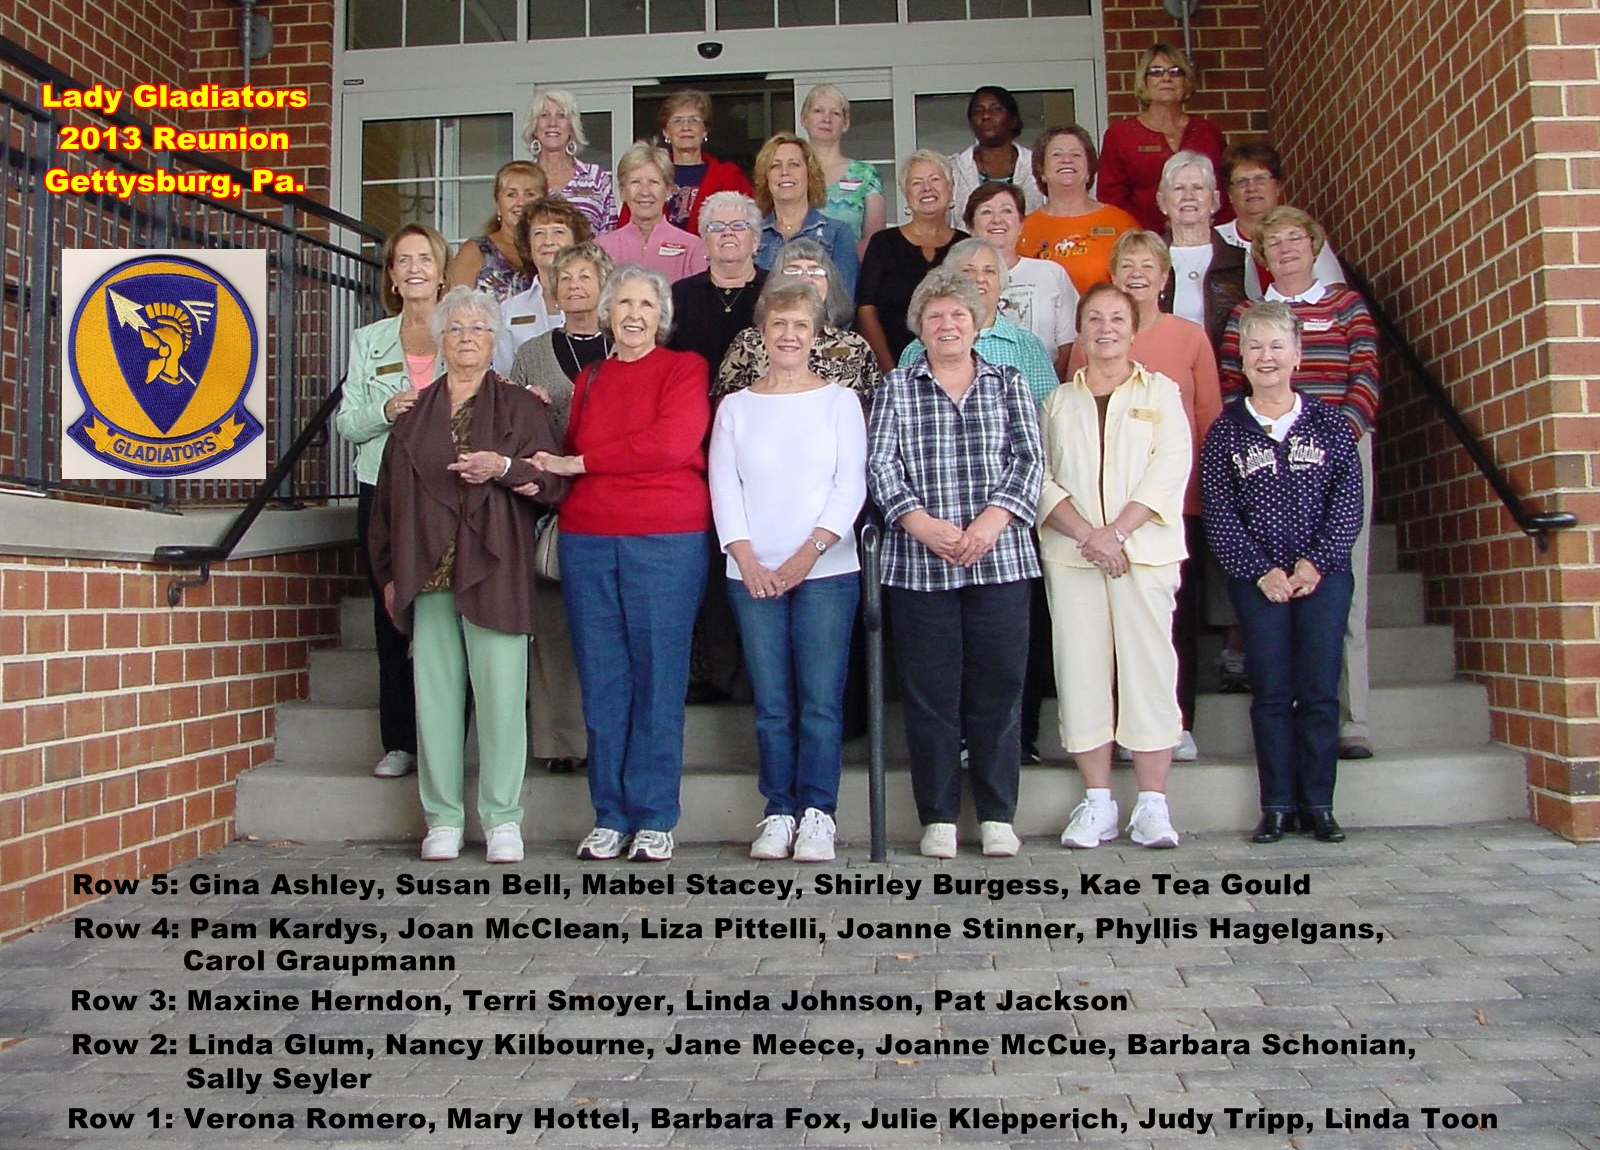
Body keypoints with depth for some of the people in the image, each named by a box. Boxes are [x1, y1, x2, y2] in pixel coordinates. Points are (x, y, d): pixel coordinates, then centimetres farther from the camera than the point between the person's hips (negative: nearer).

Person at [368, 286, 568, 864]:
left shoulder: (519, 406, 10)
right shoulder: (415, 415, 18)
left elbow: (553, 480, 2)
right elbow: (389, 497, 17)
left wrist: (503, 467, -15)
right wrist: (390, 572, 11)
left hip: (493, 571, -3)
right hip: (427, 573, 3)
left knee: (500, 693, -5)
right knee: (435, 695, 3)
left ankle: (502, 819, 5)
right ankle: (443, 818, 13)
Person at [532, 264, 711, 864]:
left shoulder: (684, 368, 4)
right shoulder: (589, 379, 19)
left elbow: (671, 445, -11)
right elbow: (570, 454, 20)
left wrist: (578, 463, -6)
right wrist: (541, 471, -4)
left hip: (667, 539, -4)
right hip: (586, 539, 4)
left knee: (658, 678, -1)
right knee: (602, 680, 5)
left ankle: (654, 819, 8)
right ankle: (610, 816, 14)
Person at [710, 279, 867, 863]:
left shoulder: (839, 400, 8)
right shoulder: (735, 406, 13)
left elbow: (851, 485, 0)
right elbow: (723, 486, 5)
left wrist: (809, 552, -10)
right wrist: (746, 558, -7)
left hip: (825, 571, -2)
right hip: (752, 574, 2)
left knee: (821, 700, -4)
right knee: (771, 704, 3)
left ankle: (817, 812, 6)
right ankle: (779, 812, 12)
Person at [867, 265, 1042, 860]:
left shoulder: (1009, 384, 13)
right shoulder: (895, 388, 11)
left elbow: (1027, 460, 3)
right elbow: (880, 465, 0)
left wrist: (991, 522, -13)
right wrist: (923, 525, -15)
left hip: (1001, 559, 1)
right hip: (917, 563, 0)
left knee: (998, 686, 3)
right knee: (929, 689, 2)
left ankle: (998, 816, 14)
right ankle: (938, 818, 13)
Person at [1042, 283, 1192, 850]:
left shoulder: (1160, 392, 12)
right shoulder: (1059, 401, 16)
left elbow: (1169, 469, -1)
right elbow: (1040, 477, 4)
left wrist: (1117, 531, -13)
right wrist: (1087, 534, -11)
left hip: (1145, 550, -1)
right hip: (1070, 553, 1)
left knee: (1148, 670, -4)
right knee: (1082, 671, -1)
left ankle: (1152, 805, 2)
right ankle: (1097, 803, 7)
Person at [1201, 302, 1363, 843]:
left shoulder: (1330, 424, 7)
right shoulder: (1226, 432, 5)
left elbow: (1349, 500, 2)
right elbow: (1219, 513, -1)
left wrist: (1317, 562, -9)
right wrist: (1262, 570, -9)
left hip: (1324, 575, 1)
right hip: (1257, 580, -1)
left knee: (1320, 692, 1)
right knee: (1271, 693, 1)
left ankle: (1318, 804, 10)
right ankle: (1277, 805, 8)